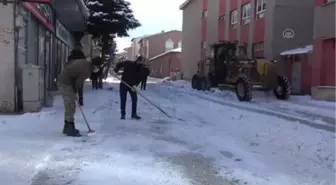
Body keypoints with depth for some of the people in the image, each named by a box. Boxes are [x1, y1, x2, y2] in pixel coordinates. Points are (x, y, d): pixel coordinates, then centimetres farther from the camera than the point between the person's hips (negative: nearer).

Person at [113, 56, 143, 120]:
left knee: (135, 99, -3)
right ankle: (123, 114, 11)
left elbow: (139, 78, -11)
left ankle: (134, 114, 10)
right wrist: (115, 71, -13)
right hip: (123, 84, -2)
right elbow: (119, 65, 4)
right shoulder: (128, 63, -8)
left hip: (132, 86, 2)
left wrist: (135, 85, -27)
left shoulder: (140, 69, -5)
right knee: (123, 100, 2)